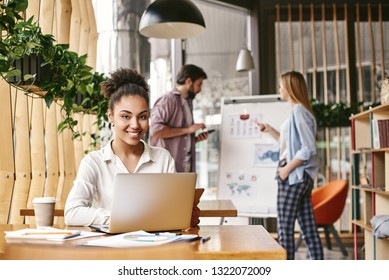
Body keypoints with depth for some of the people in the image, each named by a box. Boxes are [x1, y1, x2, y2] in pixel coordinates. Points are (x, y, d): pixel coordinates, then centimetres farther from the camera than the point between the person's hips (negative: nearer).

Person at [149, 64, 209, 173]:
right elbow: (155, 129, -21)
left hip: (185, 168, 8)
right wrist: (187, 129, -16)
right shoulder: (167, 100, -9)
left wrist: (195, 138, 4)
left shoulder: (188, 103, 15)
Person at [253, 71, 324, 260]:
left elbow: (309, 148, -20)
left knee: (285, 228, -3)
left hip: (294, 176, -10)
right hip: (301, 177, 10)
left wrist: (287, 168, -16)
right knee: (309, 228, 9)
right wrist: (269, 129, 24)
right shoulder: (297, 111, 16)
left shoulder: (299, 111, -13)